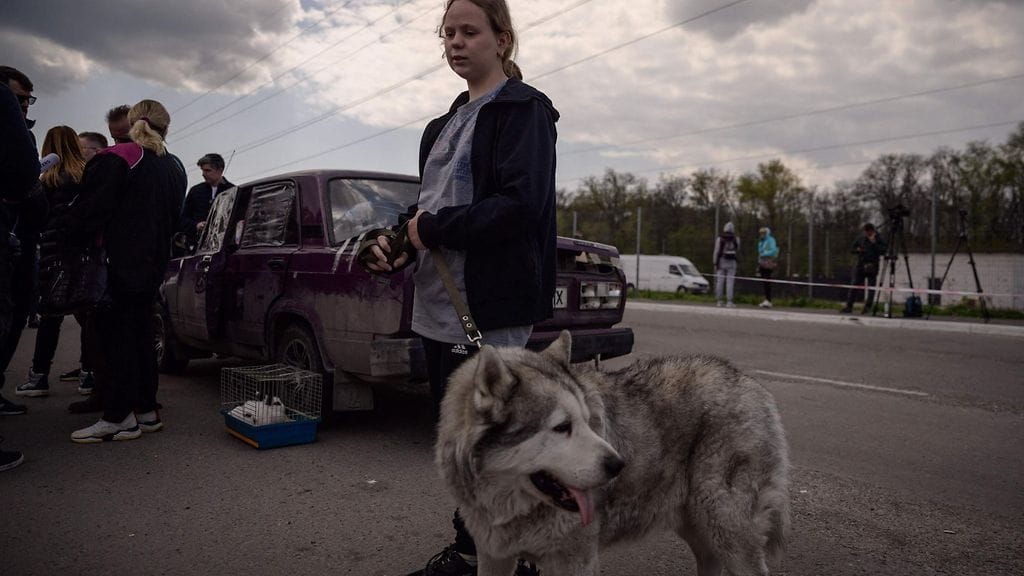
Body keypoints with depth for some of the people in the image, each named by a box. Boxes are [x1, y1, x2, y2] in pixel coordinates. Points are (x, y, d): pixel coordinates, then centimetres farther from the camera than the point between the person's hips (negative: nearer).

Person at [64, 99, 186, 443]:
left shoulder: (117, 160, -10)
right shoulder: (174, 167, 13)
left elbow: (91, 209, -14)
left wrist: (77, 237, 0)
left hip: (120, 263, -7)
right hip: (153, 263, 7)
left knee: (117, 336, -3)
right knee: (141, 335, 13)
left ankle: (119, 417, -1)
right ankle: (147, 410, 17)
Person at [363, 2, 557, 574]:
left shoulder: (523, 109, -4)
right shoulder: (444, 125, 21)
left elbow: (521, 203, -18)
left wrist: (434, 229, -12)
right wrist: (399, 242, 2)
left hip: (490, 307, -8)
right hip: (439, 304, 8)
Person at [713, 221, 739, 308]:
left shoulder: (719, 239, -4)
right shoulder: (736, 239, 2)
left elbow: (716, 252, -8)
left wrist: (715, 263, -5)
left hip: (721, 262, 0)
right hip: (731, 263, 0)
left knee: (719, 282, 3)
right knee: (730, 283, -2)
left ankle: (719, 301, 3)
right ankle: (729, 302, -8)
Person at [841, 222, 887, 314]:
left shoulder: (879, 239, 0)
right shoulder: (860, 238, 9)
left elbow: (883, 251, -12)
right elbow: (852, 249, 17)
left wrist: (874, 243, -18)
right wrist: (857, 250, -5)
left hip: (872, 267, -3)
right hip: (860, 266, 3)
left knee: (871, 287, 0)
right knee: (855, 286, 1)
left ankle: (868, 307, 8)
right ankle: (849, 306, 4)